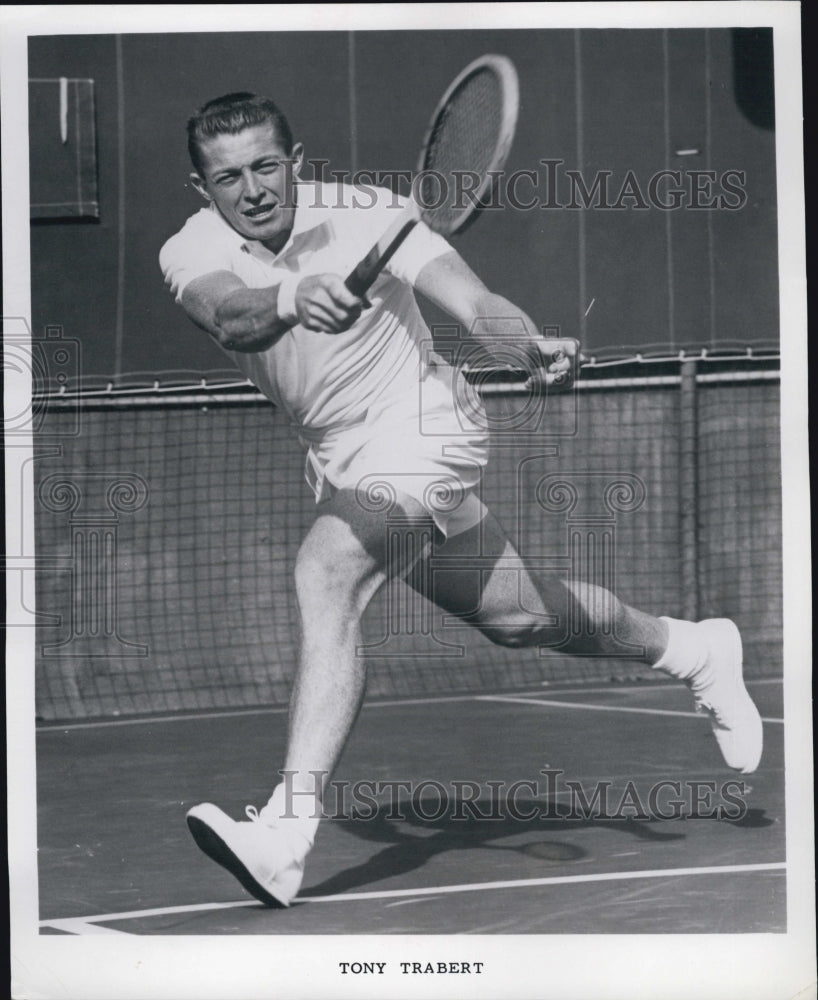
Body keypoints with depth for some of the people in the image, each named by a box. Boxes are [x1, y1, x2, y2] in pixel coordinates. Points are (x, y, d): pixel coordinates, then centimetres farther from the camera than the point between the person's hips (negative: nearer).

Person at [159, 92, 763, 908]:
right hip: (339, 458, 6)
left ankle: (287, 831, -37)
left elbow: (473, 302, -29)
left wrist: (533, 343, -51)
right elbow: (230, 317, -34)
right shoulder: (192, 252, -11)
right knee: (513, 617, 18)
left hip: (419, 430, -6)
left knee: (324, 576, -30)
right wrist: (293, 301, -57)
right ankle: (690, 651, 42)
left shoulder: (365, 215, -18)